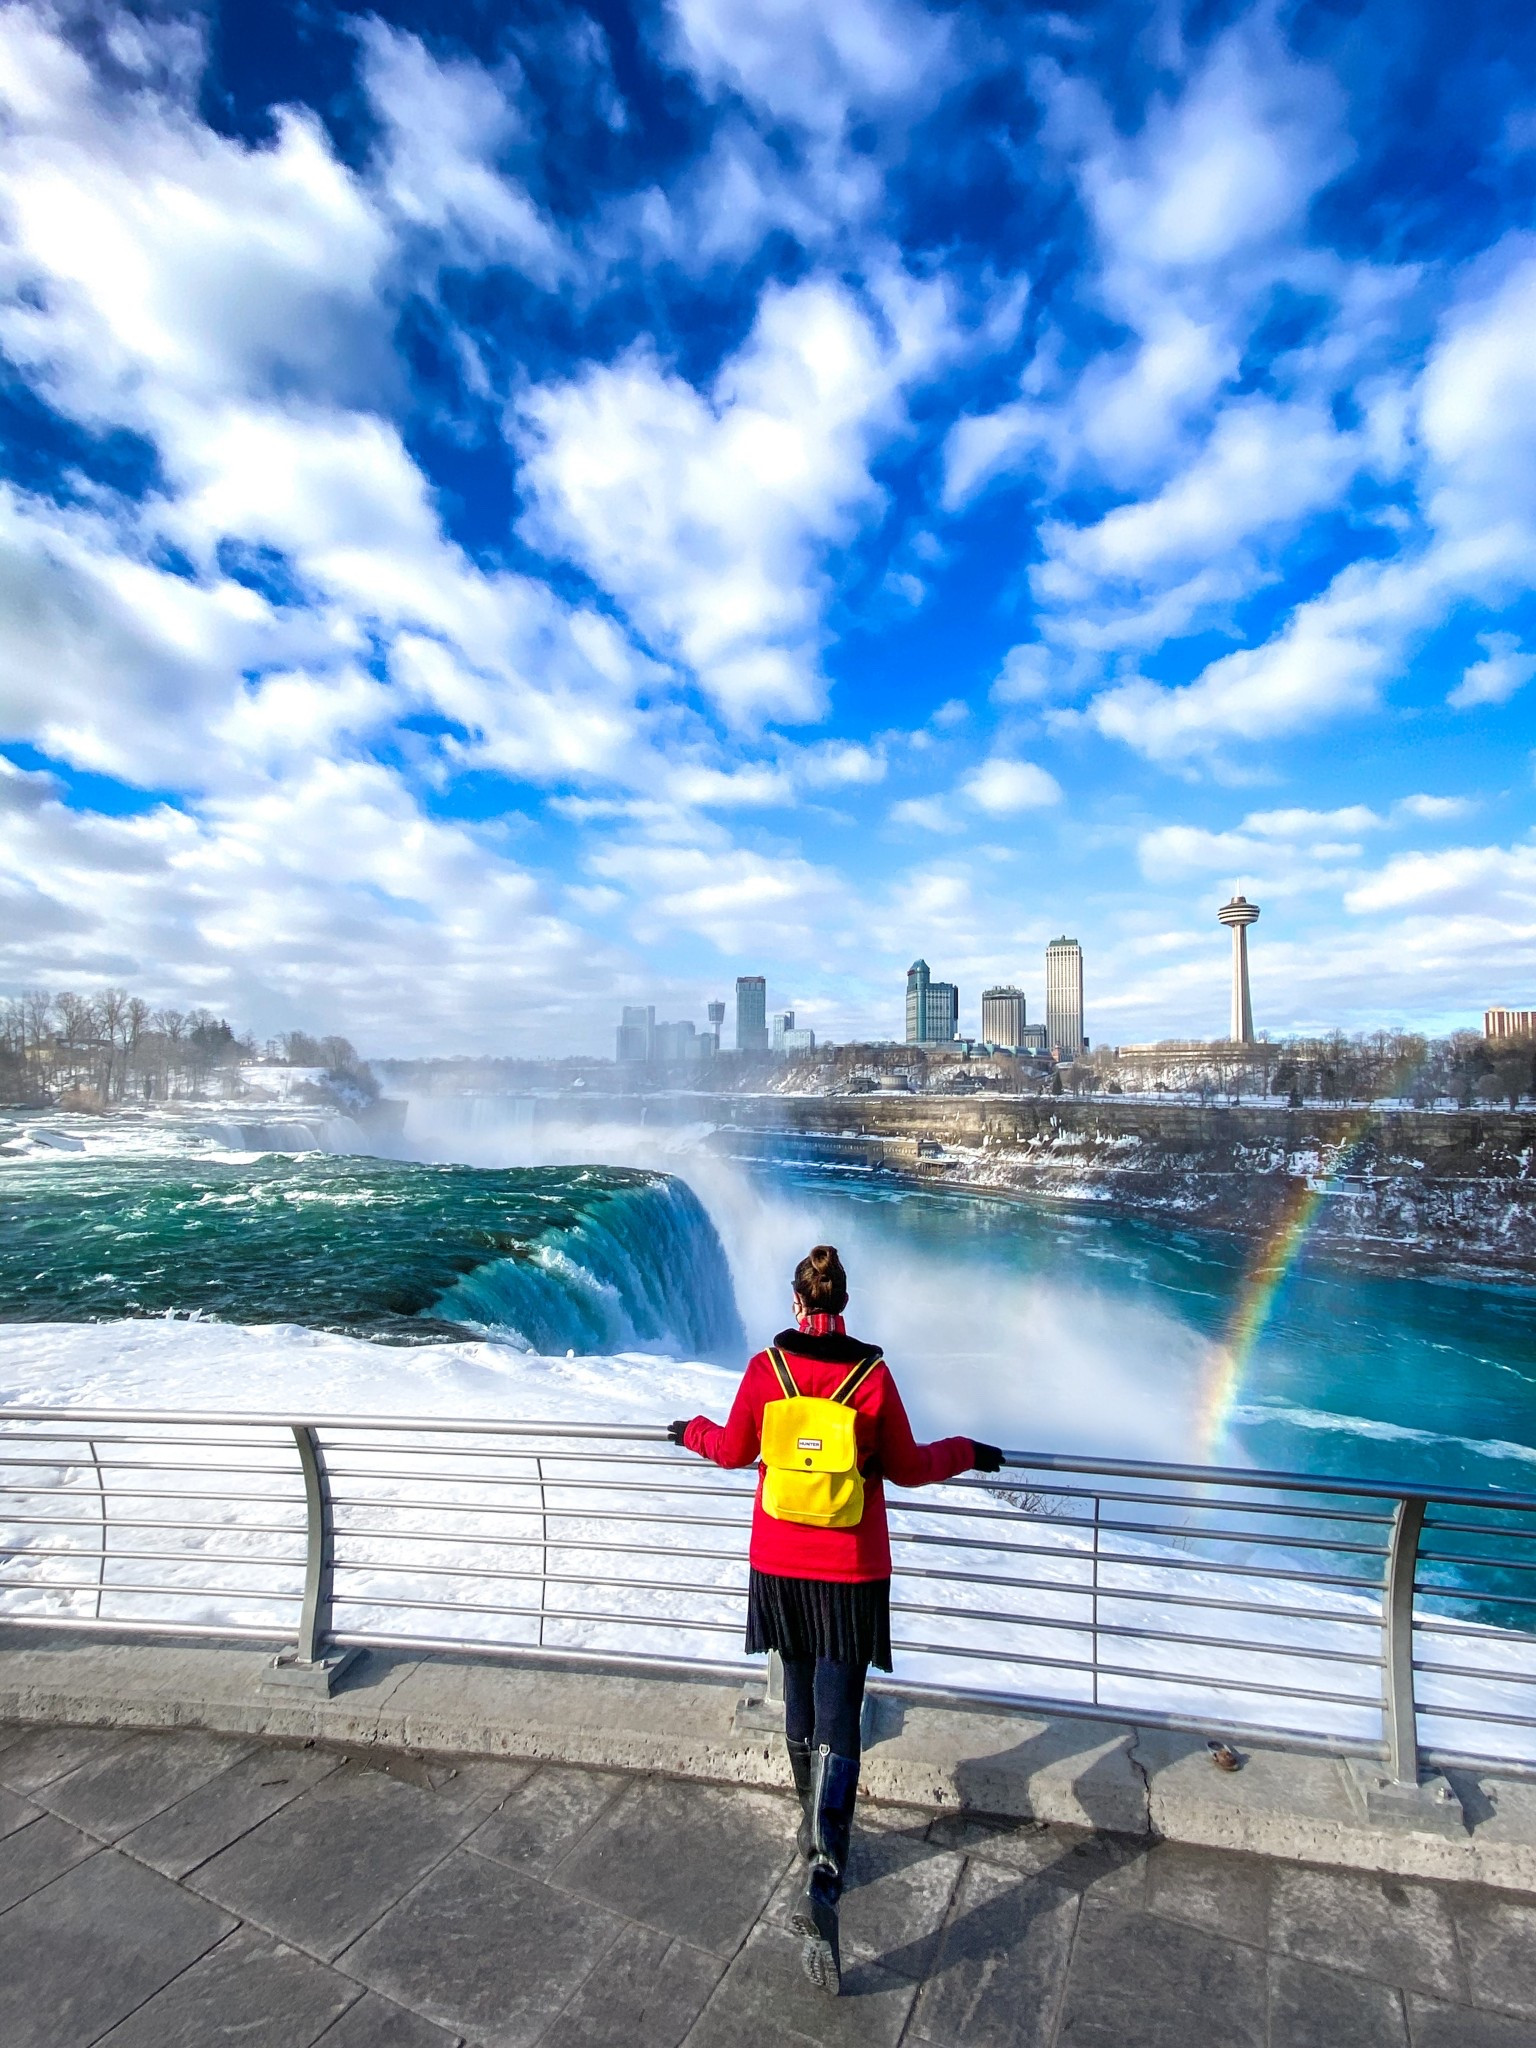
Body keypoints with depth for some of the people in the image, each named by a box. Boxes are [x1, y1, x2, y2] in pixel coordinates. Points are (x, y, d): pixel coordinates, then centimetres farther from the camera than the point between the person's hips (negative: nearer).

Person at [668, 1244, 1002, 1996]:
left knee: (801, 1700, 23)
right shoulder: (872, 1374, -15)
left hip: (779, 1566, 2)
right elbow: (906, 1468, -5)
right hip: (850, 1572, -2)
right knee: (838, 1726, 6)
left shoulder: (765, 1367, -11)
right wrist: (964, 1452, 13)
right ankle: (822, 1885, -6)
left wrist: (694, 1432, 23)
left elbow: (734, 1450, 1)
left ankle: (817, 1830, 44)